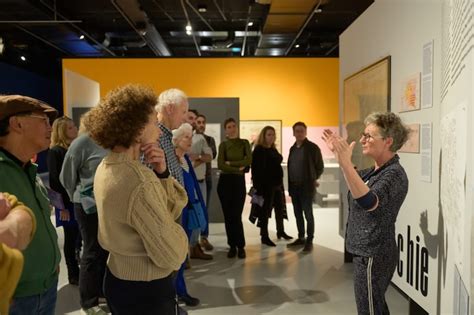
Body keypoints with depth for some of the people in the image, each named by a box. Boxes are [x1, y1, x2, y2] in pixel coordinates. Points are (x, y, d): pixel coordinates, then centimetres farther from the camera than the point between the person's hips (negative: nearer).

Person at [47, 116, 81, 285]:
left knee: (81, 236, 11)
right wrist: (62, 206, -15)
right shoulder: (55, 151, -8)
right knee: (71, 238, 6)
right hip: (67, 202, -5)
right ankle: (73, 274, 20)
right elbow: (55, 181, -12)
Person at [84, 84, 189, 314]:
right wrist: (173, 222, -6)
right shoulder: (139, 181, -28)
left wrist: (161, 173, -13)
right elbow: (172, 256, -25)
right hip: (146, 290, -9)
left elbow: (175, 205, 3)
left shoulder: (107, 167, 1)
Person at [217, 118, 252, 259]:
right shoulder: (223, 145, 6)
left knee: (237, 215, -6)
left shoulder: (244, 143, 7)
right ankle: (232, 246, 14)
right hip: (225, 182, 1)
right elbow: (220, 165, -7)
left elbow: (249, 160, -8)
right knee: (228, 216, 4)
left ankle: (241, 246, 4)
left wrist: (230, 163, -9)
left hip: (239, 181, -1)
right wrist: (238, 169, -9)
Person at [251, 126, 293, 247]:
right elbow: (257, 170, -17)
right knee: (265, 210, 0)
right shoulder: (259, 150, -10)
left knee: (280, 208, 17)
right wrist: (259, 186, -22)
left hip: (277, 183, 8)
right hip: (266, 185, -8)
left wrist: (281, 183, 13)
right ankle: (264, 236, 9)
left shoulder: (273, 150, 14)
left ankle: (281, 231, 33)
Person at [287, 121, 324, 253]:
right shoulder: (292, 148, 12)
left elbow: (320, 166, -4)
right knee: (298, 214, 13)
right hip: (294, 186, 6)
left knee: (308, 214, 0)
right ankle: (301, 238, 24)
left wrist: (313, 179, -3)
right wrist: (290, 184, 10)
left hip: (306, 187, -6)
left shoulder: (312, 147, -7)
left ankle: (309, 241, 8)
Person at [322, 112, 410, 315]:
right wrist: (339, 153, 18)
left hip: (373, 256, -10)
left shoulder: (394, 174, -22)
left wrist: (345, 163, -49)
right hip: (369, 253, 10)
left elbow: (368, 202, -41)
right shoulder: (377, 170, 8)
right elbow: (358, 178, 30)